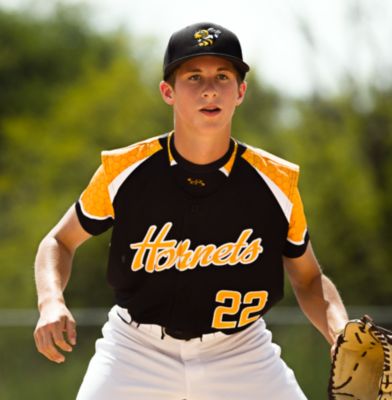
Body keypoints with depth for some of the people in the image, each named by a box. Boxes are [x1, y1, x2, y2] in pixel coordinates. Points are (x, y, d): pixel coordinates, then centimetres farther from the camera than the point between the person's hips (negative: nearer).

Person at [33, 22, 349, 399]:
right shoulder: (123, 170, -11)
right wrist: (51, 303, -17)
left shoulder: (275, 181, -9)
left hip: (241, 356, 1)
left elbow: (309, 279, 4)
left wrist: (339, 330, -17)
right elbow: (60, 241, 4)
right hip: (136, 352, -1)